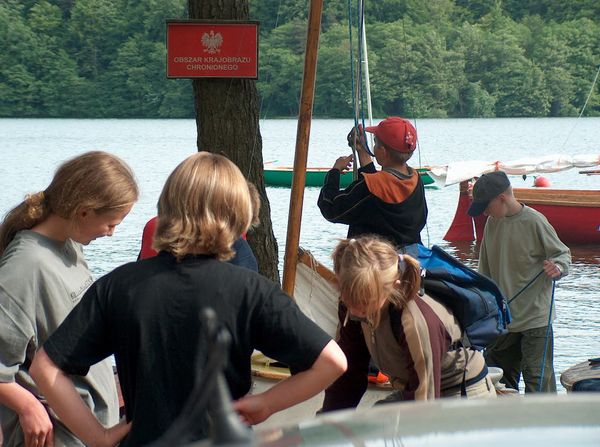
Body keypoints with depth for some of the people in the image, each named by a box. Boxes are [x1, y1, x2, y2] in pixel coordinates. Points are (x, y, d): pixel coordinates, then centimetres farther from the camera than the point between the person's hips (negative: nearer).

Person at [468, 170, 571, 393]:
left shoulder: (534, 221, -12)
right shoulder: (492, 223, 6)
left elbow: (563, 253, -5)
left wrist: (557, 268, -26)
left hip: (535, 316, -7)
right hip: (501, 317, 7)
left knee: (538, 378, -6)